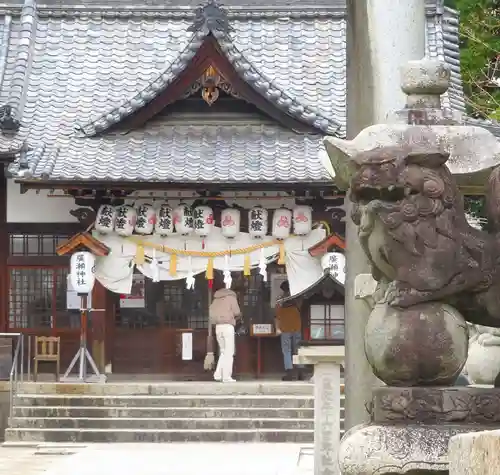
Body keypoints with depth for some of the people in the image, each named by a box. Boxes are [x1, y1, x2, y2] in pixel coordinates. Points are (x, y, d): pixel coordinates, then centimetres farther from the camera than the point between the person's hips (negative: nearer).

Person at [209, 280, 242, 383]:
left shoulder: (215, 300, 14)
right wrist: (238, 316, 15)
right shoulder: (231, 296, 0)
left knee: (223, 352, 15)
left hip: (218, 327, 5)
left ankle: (218, 374, 5)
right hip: (228, 326, -5)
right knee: (229, 352, -3)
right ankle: (226, 377, -8)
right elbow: (236, 312, -6)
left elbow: (211, 314, 8)